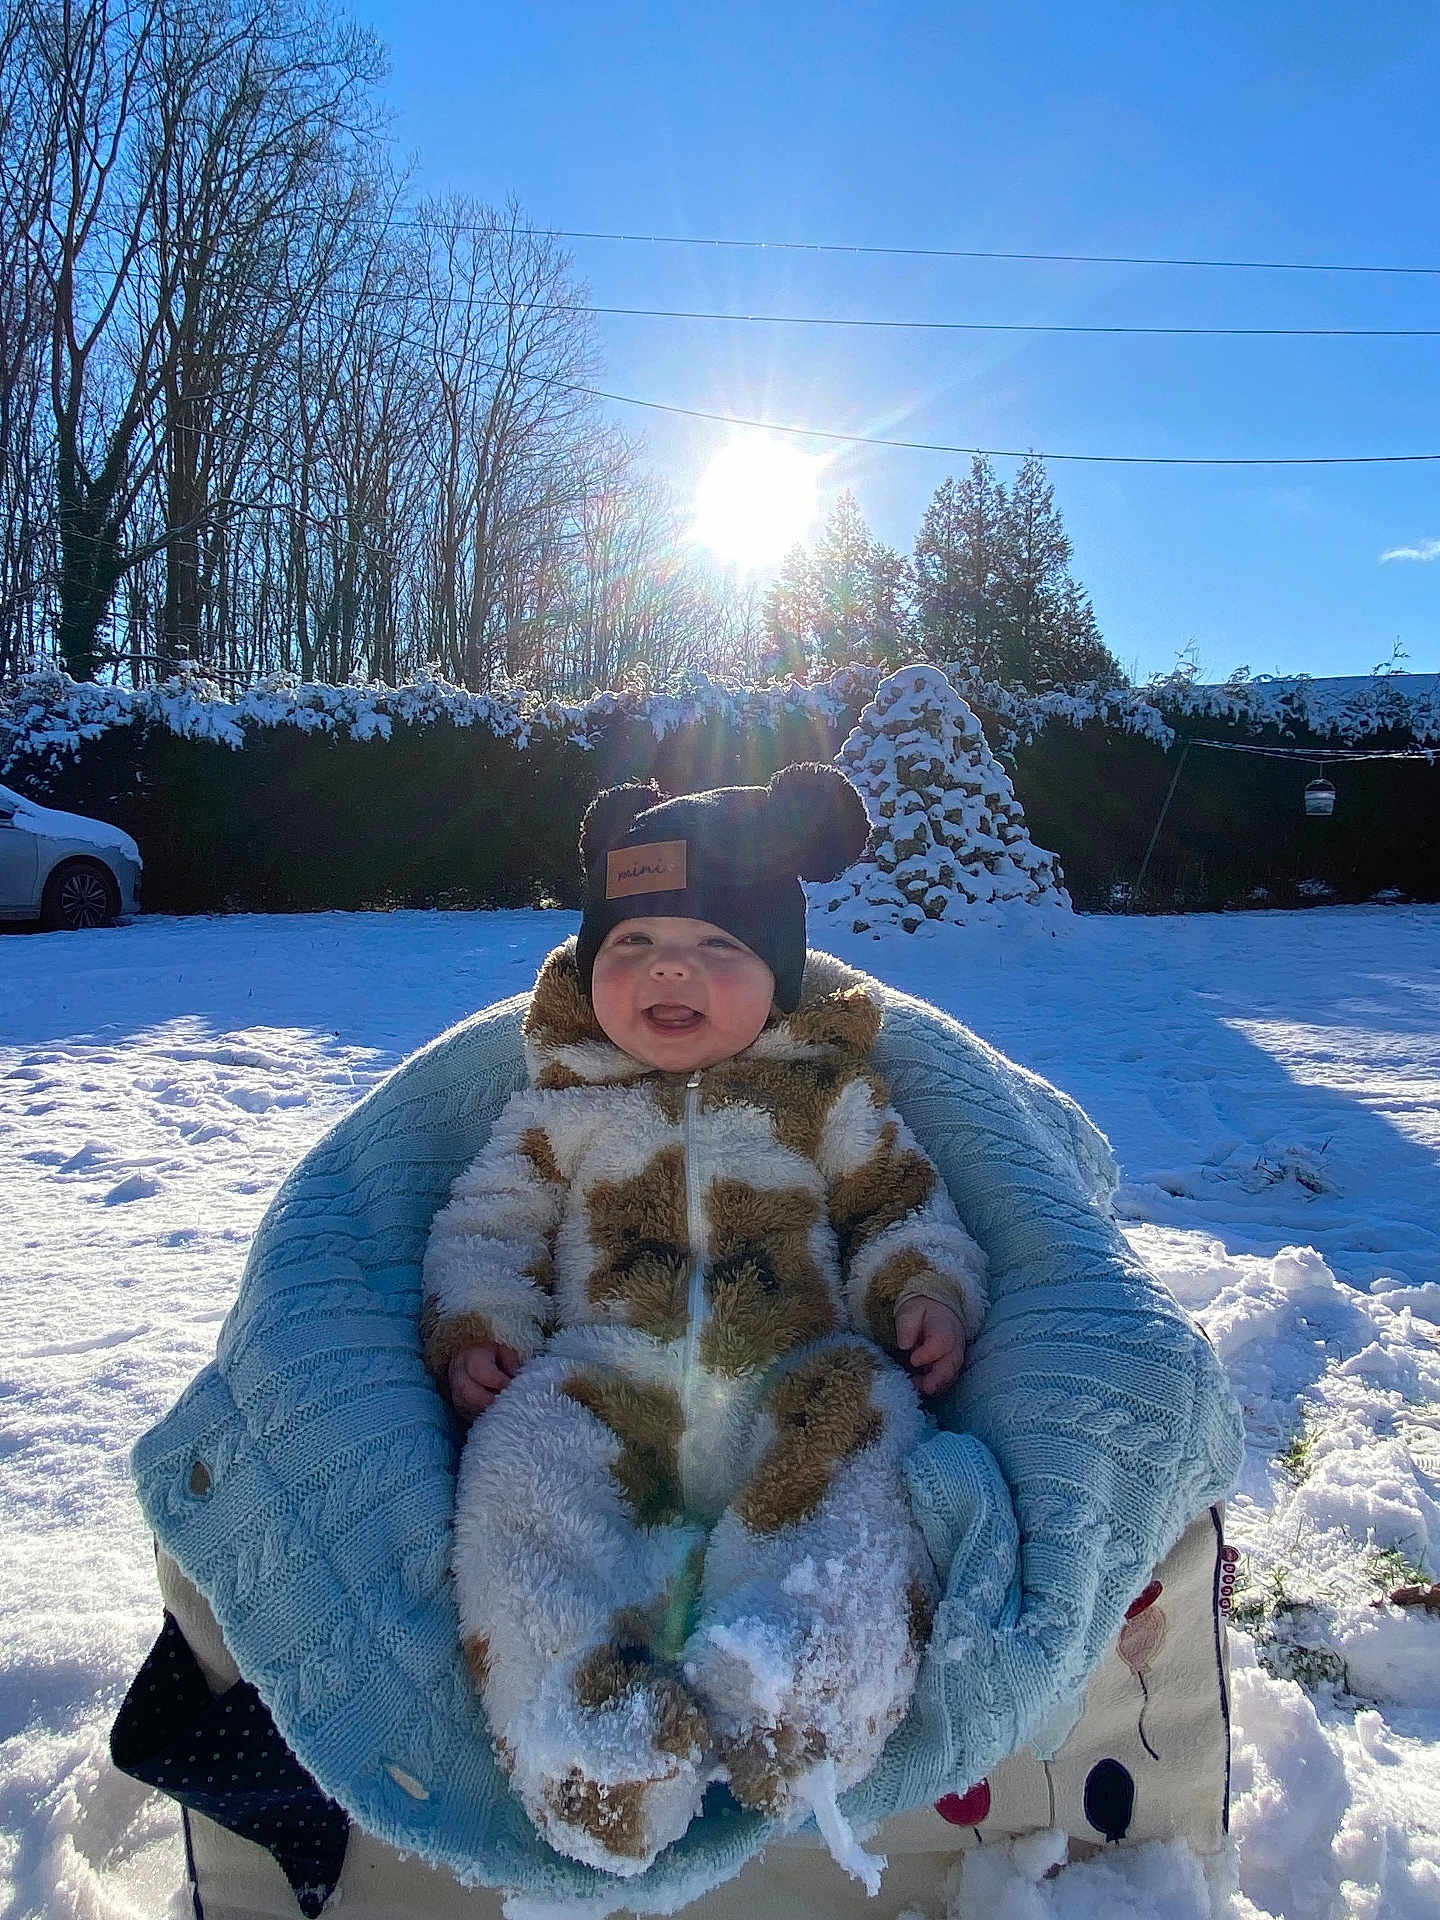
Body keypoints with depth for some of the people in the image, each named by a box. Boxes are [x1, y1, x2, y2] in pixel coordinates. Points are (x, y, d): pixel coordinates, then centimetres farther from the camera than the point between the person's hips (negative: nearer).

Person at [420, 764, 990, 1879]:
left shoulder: (826, 1091, 14)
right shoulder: (565, 1099, 15)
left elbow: (905, 1207, 17)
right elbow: (491, 1219, 17)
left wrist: (930, 1294, -3)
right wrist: (472, 1329, 0)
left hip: (792, 1381, 0)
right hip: (607, 1387, 1)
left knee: (865, 1417, -30)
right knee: (521, 1454, -27)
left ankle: (810, 1675, -44)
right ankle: (581, 1720, -39)